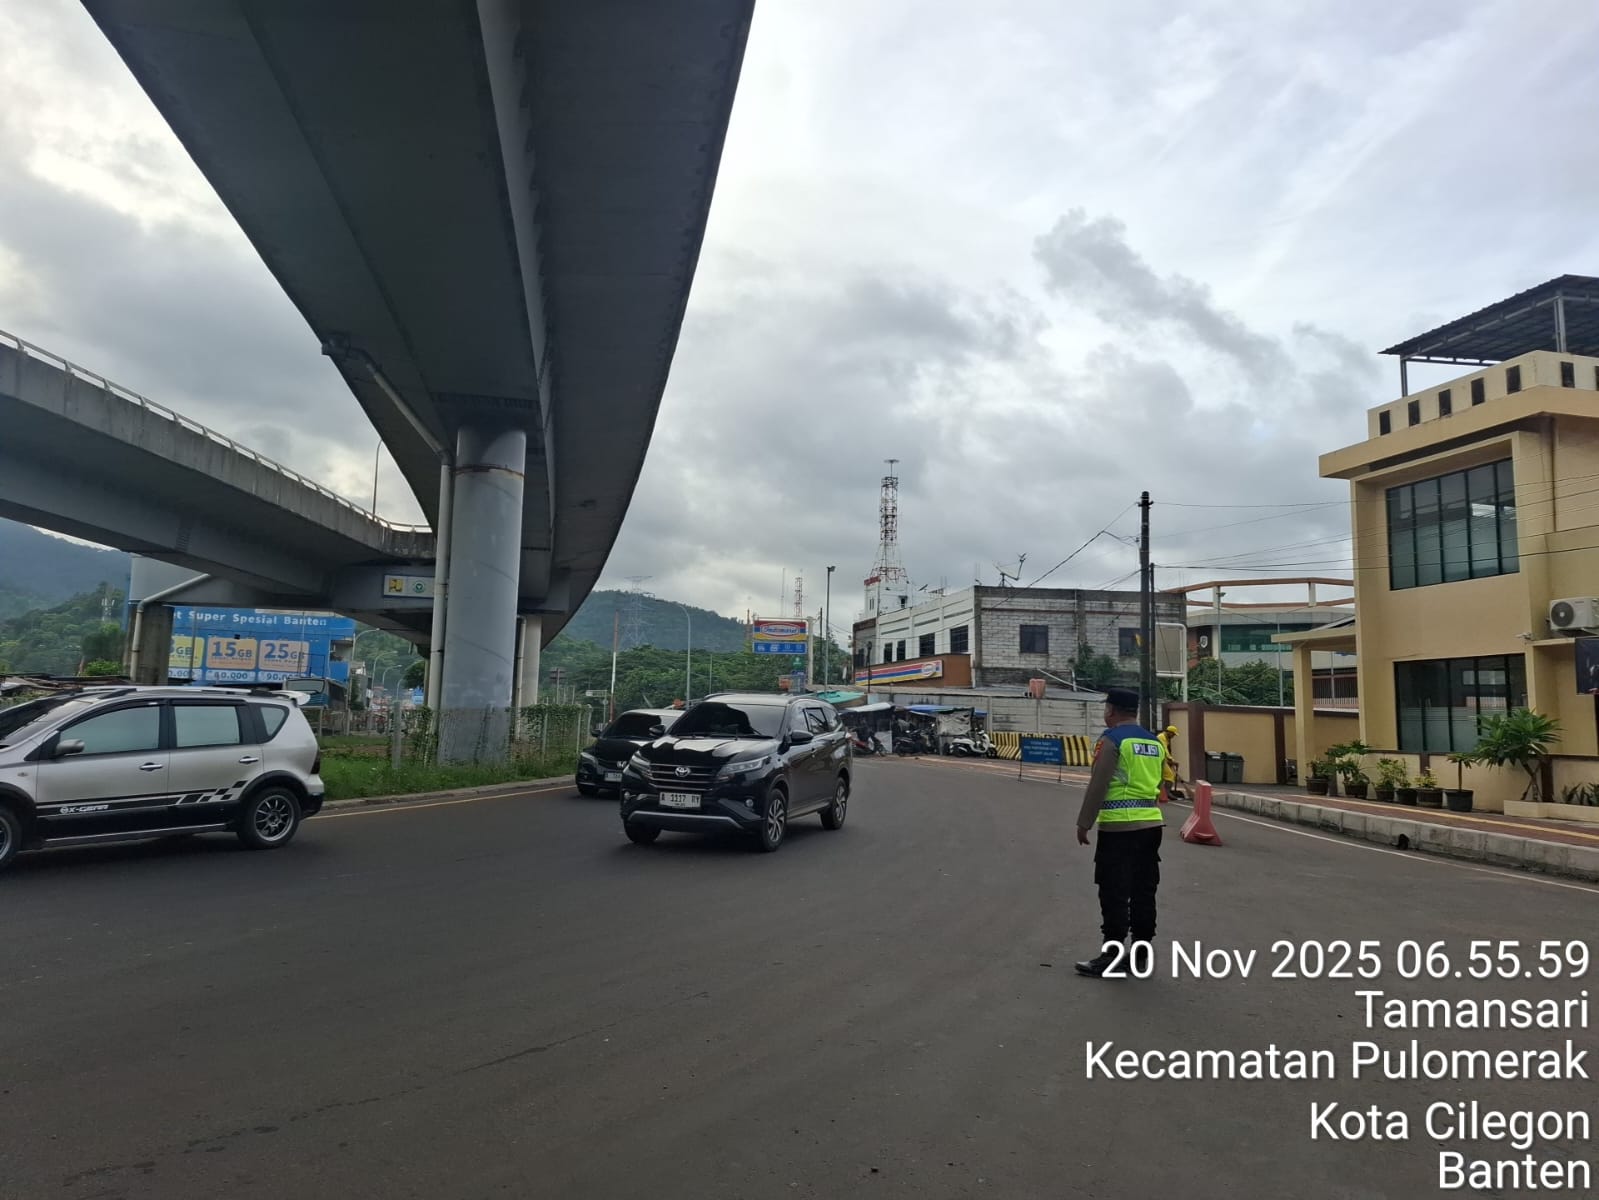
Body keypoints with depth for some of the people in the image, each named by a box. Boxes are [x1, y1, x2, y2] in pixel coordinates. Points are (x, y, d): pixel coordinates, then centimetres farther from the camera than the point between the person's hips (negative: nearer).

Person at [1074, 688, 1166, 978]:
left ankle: (1111, 956, 0)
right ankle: (1141, 951, 18)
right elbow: (1157, 785, 19)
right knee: (1144, 891, 12)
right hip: (1151, 823, 7)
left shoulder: (1112, 739, -9)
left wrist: (1084, 823, -6)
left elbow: (1097, 786, -12)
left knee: (1114, 893, -2)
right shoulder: (1155, 742, 13)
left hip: (1118, 826, -7)